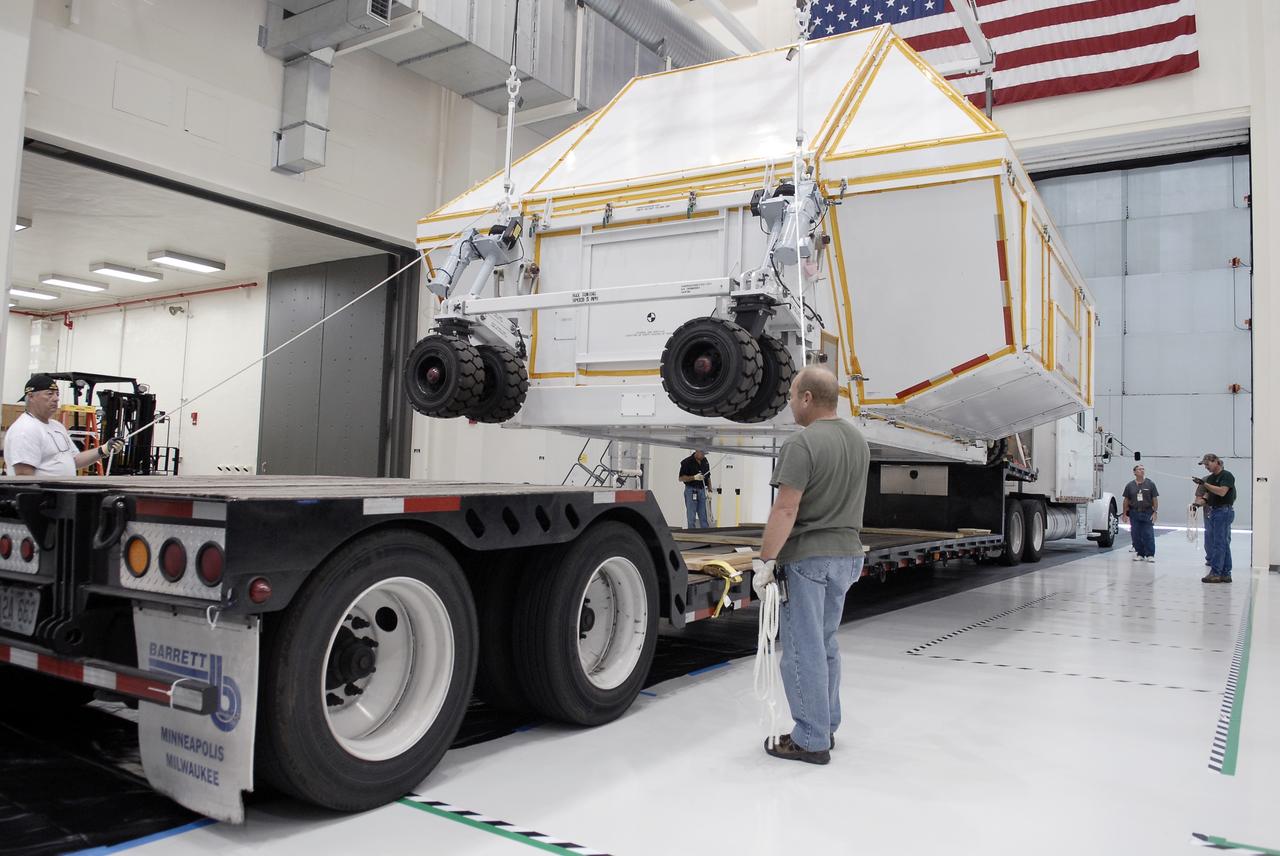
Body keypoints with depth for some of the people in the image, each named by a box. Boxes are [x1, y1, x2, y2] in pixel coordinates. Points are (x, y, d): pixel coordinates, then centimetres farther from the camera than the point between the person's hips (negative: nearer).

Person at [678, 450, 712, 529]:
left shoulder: (705, 461, 9)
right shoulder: (687, 462, -10)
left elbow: (708, 477, 17)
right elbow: (681, 478, -11)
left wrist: (709, 490, 9)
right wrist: (694, 477, -22)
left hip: (702, 490, 5)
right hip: (691, 491, -5)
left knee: (704, 517, 6)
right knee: (691, 517, -1)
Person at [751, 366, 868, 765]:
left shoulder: (801, 444, -19)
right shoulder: (858, 440, 9)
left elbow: (785, 510, -23)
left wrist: (765, 560, -17)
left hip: (806, 557, -9)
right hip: (847, 554, 9)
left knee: (803, 648, 1)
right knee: (826, 643, 19)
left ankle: (811, 740, 8)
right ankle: (826, 726, 29)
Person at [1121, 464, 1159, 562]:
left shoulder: (1150, 484, 2)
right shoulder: (1130, 485, 6)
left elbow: (1155, 499, 2)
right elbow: (1126, 500, 10)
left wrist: (1155, 512, -5)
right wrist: (1124, 514, 8)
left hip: (1147, 513, -2)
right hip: (1134, 513, 2)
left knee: (1148, 535, -4)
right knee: (1136, 535, 4)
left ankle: (1150, 555, 2)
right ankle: (1139, 554, 13)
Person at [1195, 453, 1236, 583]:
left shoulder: (1226, 475, -9)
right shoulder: (1210, 478, 16)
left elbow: (1222, 492, -23)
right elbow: (1207, 496, 19)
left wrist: (1204, 484, -24)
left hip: (1224, 512, -9)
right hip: (1213, 512, 9)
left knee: (1219, 544, -8)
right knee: (1224, 545, 10)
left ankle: (1216, 573, -6)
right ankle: (1225, 574, 13)